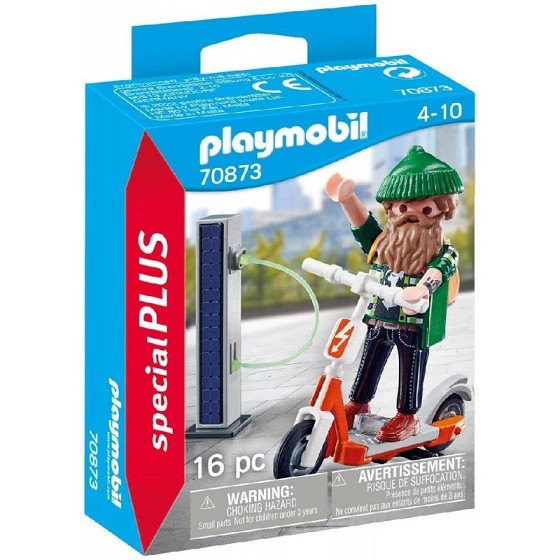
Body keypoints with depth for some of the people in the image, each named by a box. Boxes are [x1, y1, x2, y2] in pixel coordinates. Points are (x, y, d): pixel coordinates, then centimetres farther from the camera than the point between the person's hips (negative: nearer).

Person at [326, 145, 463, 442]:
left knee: (410, 372, 7)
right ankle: (357, 404, 35)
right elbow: (361, 223, -4)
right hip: (378, 322, 5)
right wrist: (347, 200, -22)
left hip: (414, 326, -5)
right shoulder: (381, 242, 3)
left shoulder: (442, 255, -14)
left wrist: (421, 289, -54)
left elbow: (436, 272, -32)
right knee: (368, 365, 17)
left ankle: (407, 417, 20)